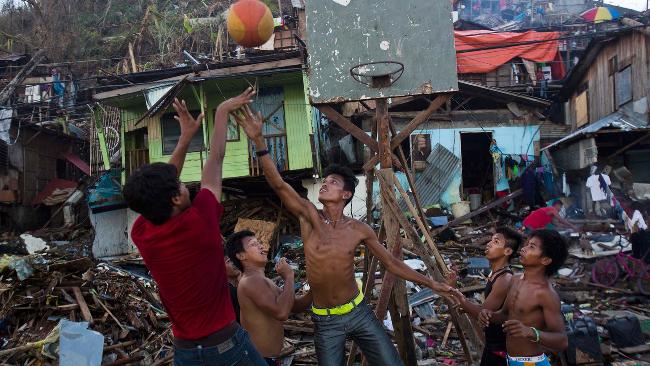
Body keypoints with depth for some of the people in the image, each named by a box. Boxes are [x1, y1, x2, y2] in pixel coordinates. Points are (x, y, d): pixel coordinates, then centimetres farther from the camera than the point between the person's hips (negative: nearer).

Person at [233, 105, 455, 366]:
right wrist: (258, 140, -35)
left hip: (359, 312, 1)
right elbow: (278, 184, -24)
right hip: (325, 322, -1)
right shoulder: (309, 215, -11)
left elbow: (391, 262, 5)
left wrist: (431, 284, 5)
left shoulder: (359, 230, -6)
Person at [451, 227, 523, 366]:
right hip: (492, 342, 9)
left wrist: (454, 292, -28)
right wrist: (465, 303, 2)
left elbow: (483, 313, -24)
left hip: (501, 347, -9)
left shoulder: (504, 280, -25)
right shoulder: (496, 274, 4)